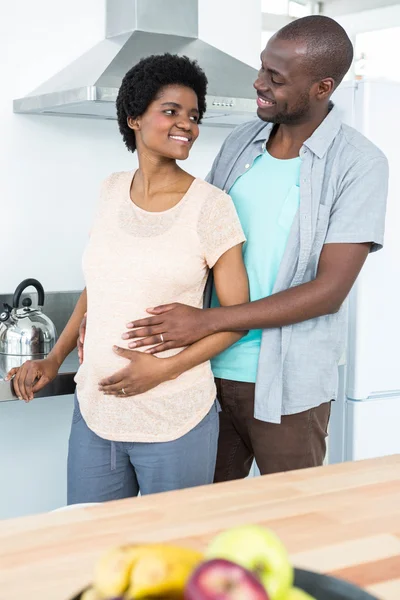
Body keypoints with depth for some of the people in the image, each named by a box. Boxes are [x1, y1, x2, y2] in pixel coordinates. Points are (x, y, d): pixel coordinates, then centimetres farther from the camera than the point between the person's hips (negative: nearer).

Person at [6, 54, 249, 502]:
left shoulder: (210, 205, -8)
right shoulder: (112, 190, 6)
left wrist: (164, 369, -15)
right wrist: (54, 359, 9)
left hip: (175, 423, -4)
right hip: (94, 414, 4)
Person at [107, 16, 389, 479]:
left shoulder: (359, 165, -10)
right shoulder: (240, 144, 6)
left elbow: (330, 290, -17)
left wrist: (209, 321, -21)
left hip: (287, 386, -4)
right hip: (211, 369, 4)